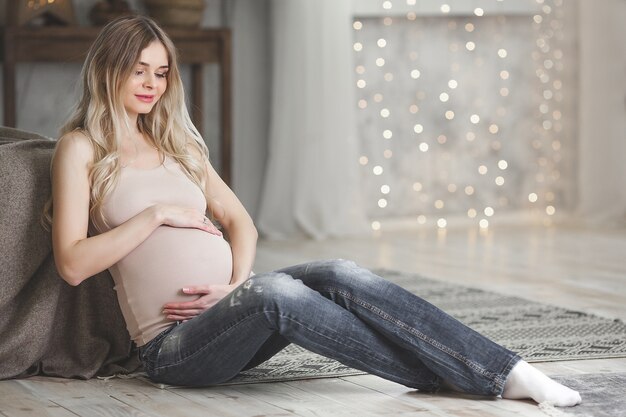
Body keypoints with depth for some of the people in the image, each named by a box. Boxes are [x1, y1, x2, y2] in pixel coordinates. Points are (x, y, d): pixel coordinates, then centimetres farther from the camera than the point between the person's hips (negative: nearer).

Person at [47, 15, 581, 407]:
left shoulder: (175, 144, 20)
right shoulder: (83, 148, 1)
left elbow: (240, 221, 16)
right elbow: (72, 263, -9)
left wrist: (237, 283, -4)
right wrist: (157, 215, -12)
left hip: (229, 312, 5)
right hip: (174, 345, -5)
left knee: (339, 277, -23)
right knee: (277, 290, -35)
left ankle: (509, 373, -33)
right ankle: (458, 375, -29)